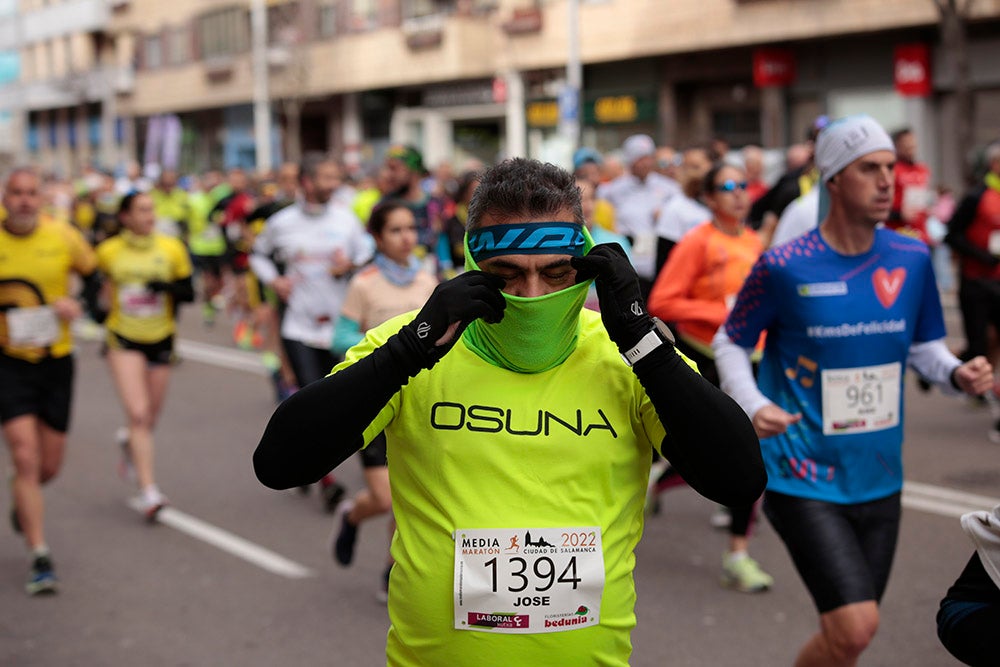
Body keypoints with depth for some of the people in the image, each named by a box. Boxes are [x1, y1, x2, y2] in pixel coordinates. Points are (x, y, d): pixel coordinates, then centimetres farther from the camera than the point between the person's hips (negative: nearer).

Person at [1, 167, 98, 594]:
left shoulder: (64, 237, -5)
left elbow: (95, 278, 10)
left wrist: (76, 305, -9)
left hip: (56, 361, 2)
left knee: (50, 465, 9)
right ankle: (39, 558, -3)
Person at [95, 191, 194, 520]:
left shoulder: (171, 249, -3)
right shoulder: (108, 252, -6)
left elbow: (188, 293, 0)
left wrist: (168, 287, -19)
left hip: (160, 340, 3)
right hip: (123, 340, -2)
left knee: (149, 419, 10)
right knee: (138, 413, -17)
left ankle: (129, 442, 47)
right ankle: (148, 491, -15)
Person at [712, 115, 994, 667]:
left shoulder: (912, 260, 1)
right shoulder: (784, 267, -12)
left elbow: (925, 347, 12)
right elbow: (729, 343, 0)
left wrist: (958, 374, -10)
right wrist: (752, 407, -18)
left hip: (879, 481, 5)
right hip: (803, 478, -5)